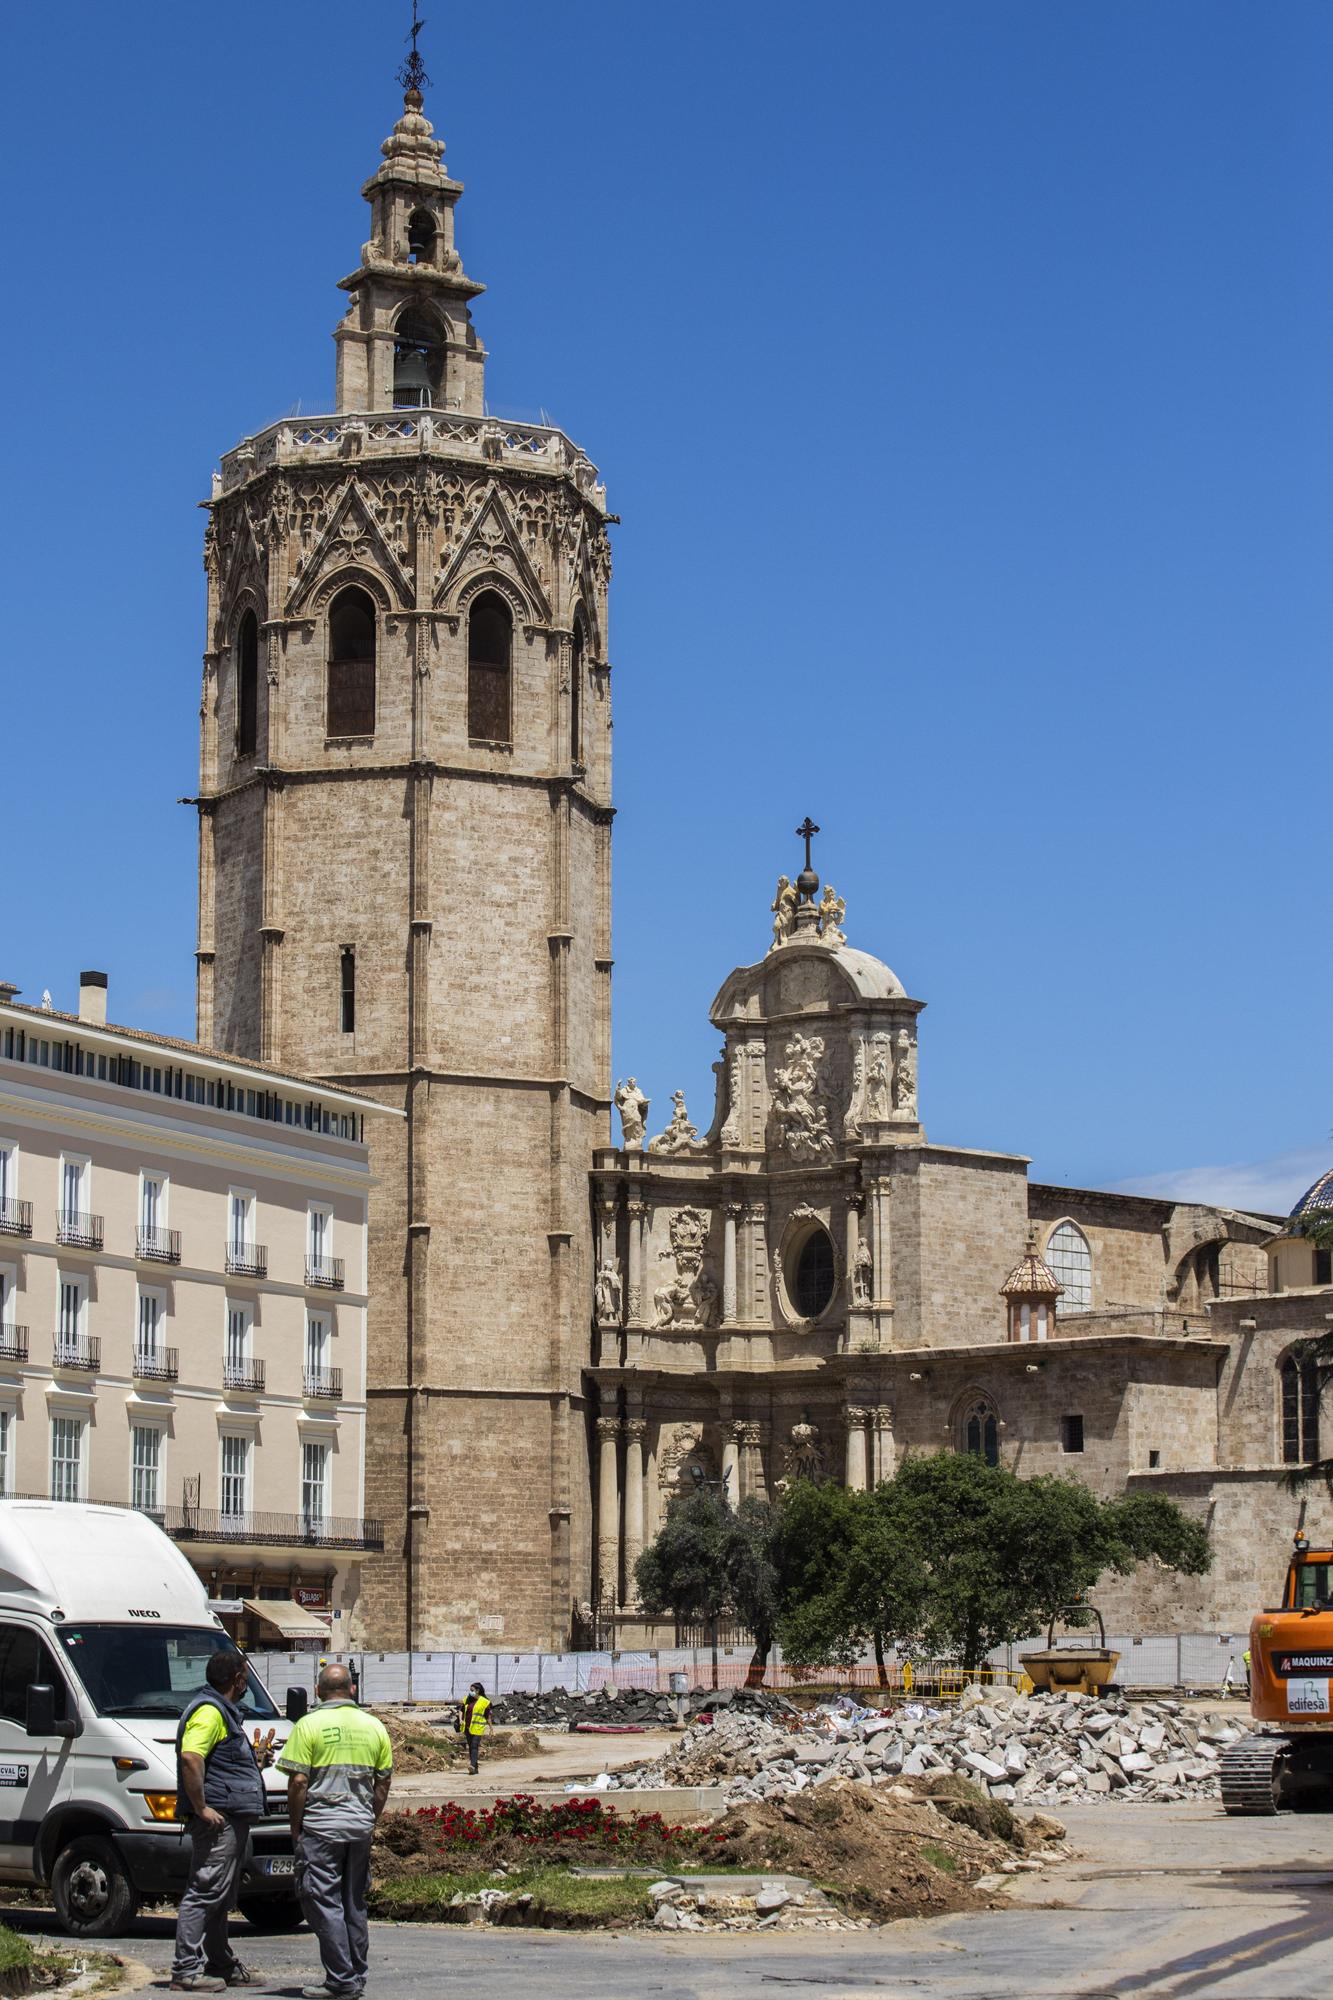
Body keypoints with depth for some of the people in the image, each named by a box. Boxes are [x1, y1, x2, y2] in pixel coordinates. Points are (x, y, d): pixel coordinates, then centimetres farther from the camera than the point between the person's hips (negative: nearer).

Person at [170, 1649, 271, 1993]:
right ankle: (185, 1970, -11)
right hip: (219, 1818, -11)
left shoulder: (225, 1712, 23)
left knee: (220, 1897, 17)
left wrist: (255, 1757, 22)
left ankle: (221, 1964, 25)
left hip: (234, 1819, 11)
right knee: (204, 1893, -11)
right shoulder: (209, 1712, -12)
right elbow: (190, 1758, -25)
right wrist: (201, 1808, -25)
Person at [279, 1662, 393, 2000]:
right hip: (360, 1826, 5)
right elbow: (383, 1783, 11)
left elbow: (298, 1782, -10)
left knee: (324, 1903, -1)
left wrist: (295, 1827, -1)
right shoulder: (374, 1726, 9)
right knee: (354, 1904, 13)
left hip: (321, 1824, -5)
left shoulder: (310, 1725, -5)